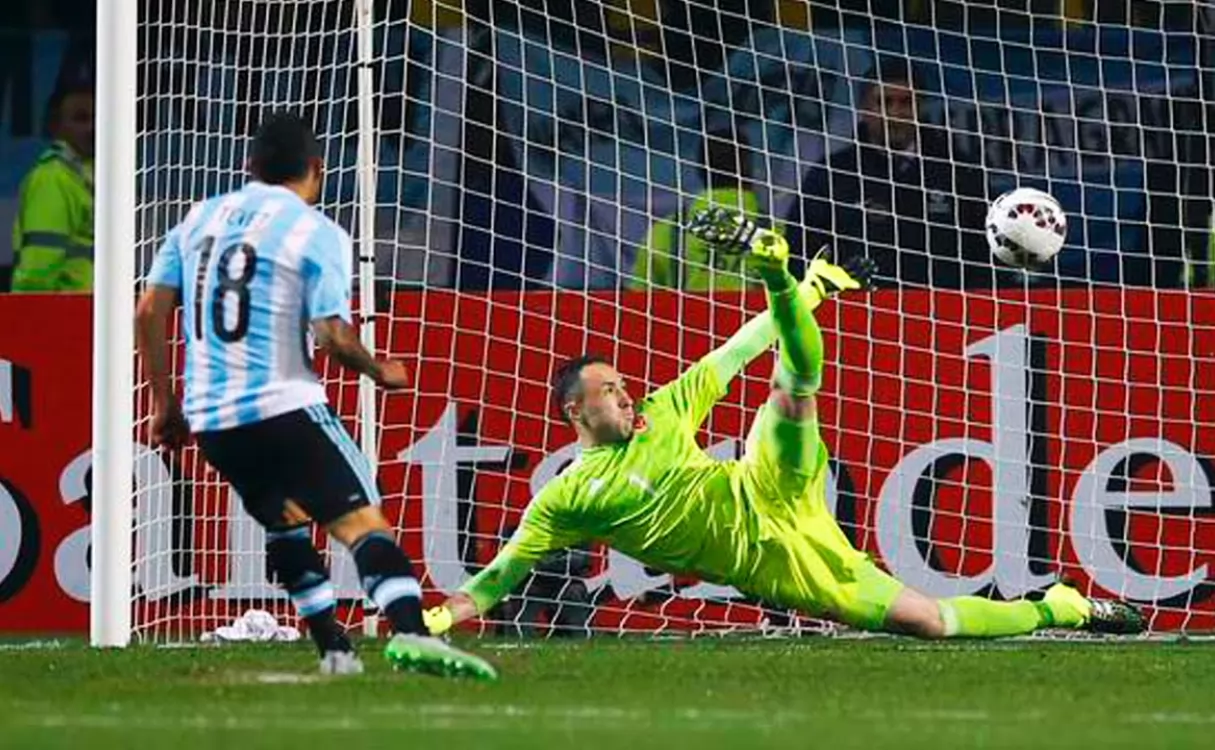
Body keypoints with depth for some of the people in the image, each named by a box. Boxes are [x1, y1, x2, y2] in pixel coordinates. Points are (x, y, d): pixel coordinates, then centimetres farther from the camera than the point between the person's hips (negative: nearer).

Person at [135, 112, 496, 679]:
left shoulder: (200, 219, 12)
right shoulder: (317, 233, -5)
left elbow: (149, 312, 9)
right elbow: (334, 337, -12)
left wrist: (165, 403, 17)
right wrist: (381, 372, 8)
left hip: (210, 416, 6)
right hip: (283, 408, -6)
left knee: (284, 524, 25)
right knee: (362, 520, -11)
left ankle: (334, 650, 22)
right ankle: (409, 632, -32)